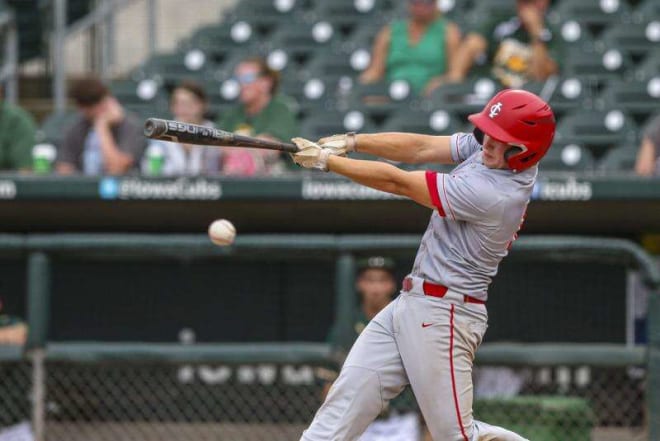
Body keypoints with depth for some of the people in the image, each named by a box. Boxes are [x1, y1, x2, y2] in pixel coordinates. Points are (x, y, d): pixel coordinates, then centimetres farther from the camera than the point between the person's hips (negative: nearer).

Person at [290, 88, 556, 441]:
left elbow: (395, 181, -19)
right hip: (410, 305, 9)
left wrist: (325, 159, -10)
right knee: (344, 400, 4)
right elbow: (421, 148, 3)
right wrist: (349, 142, -9)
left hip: (442, 315, -9)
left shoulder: (492, 194, -26)